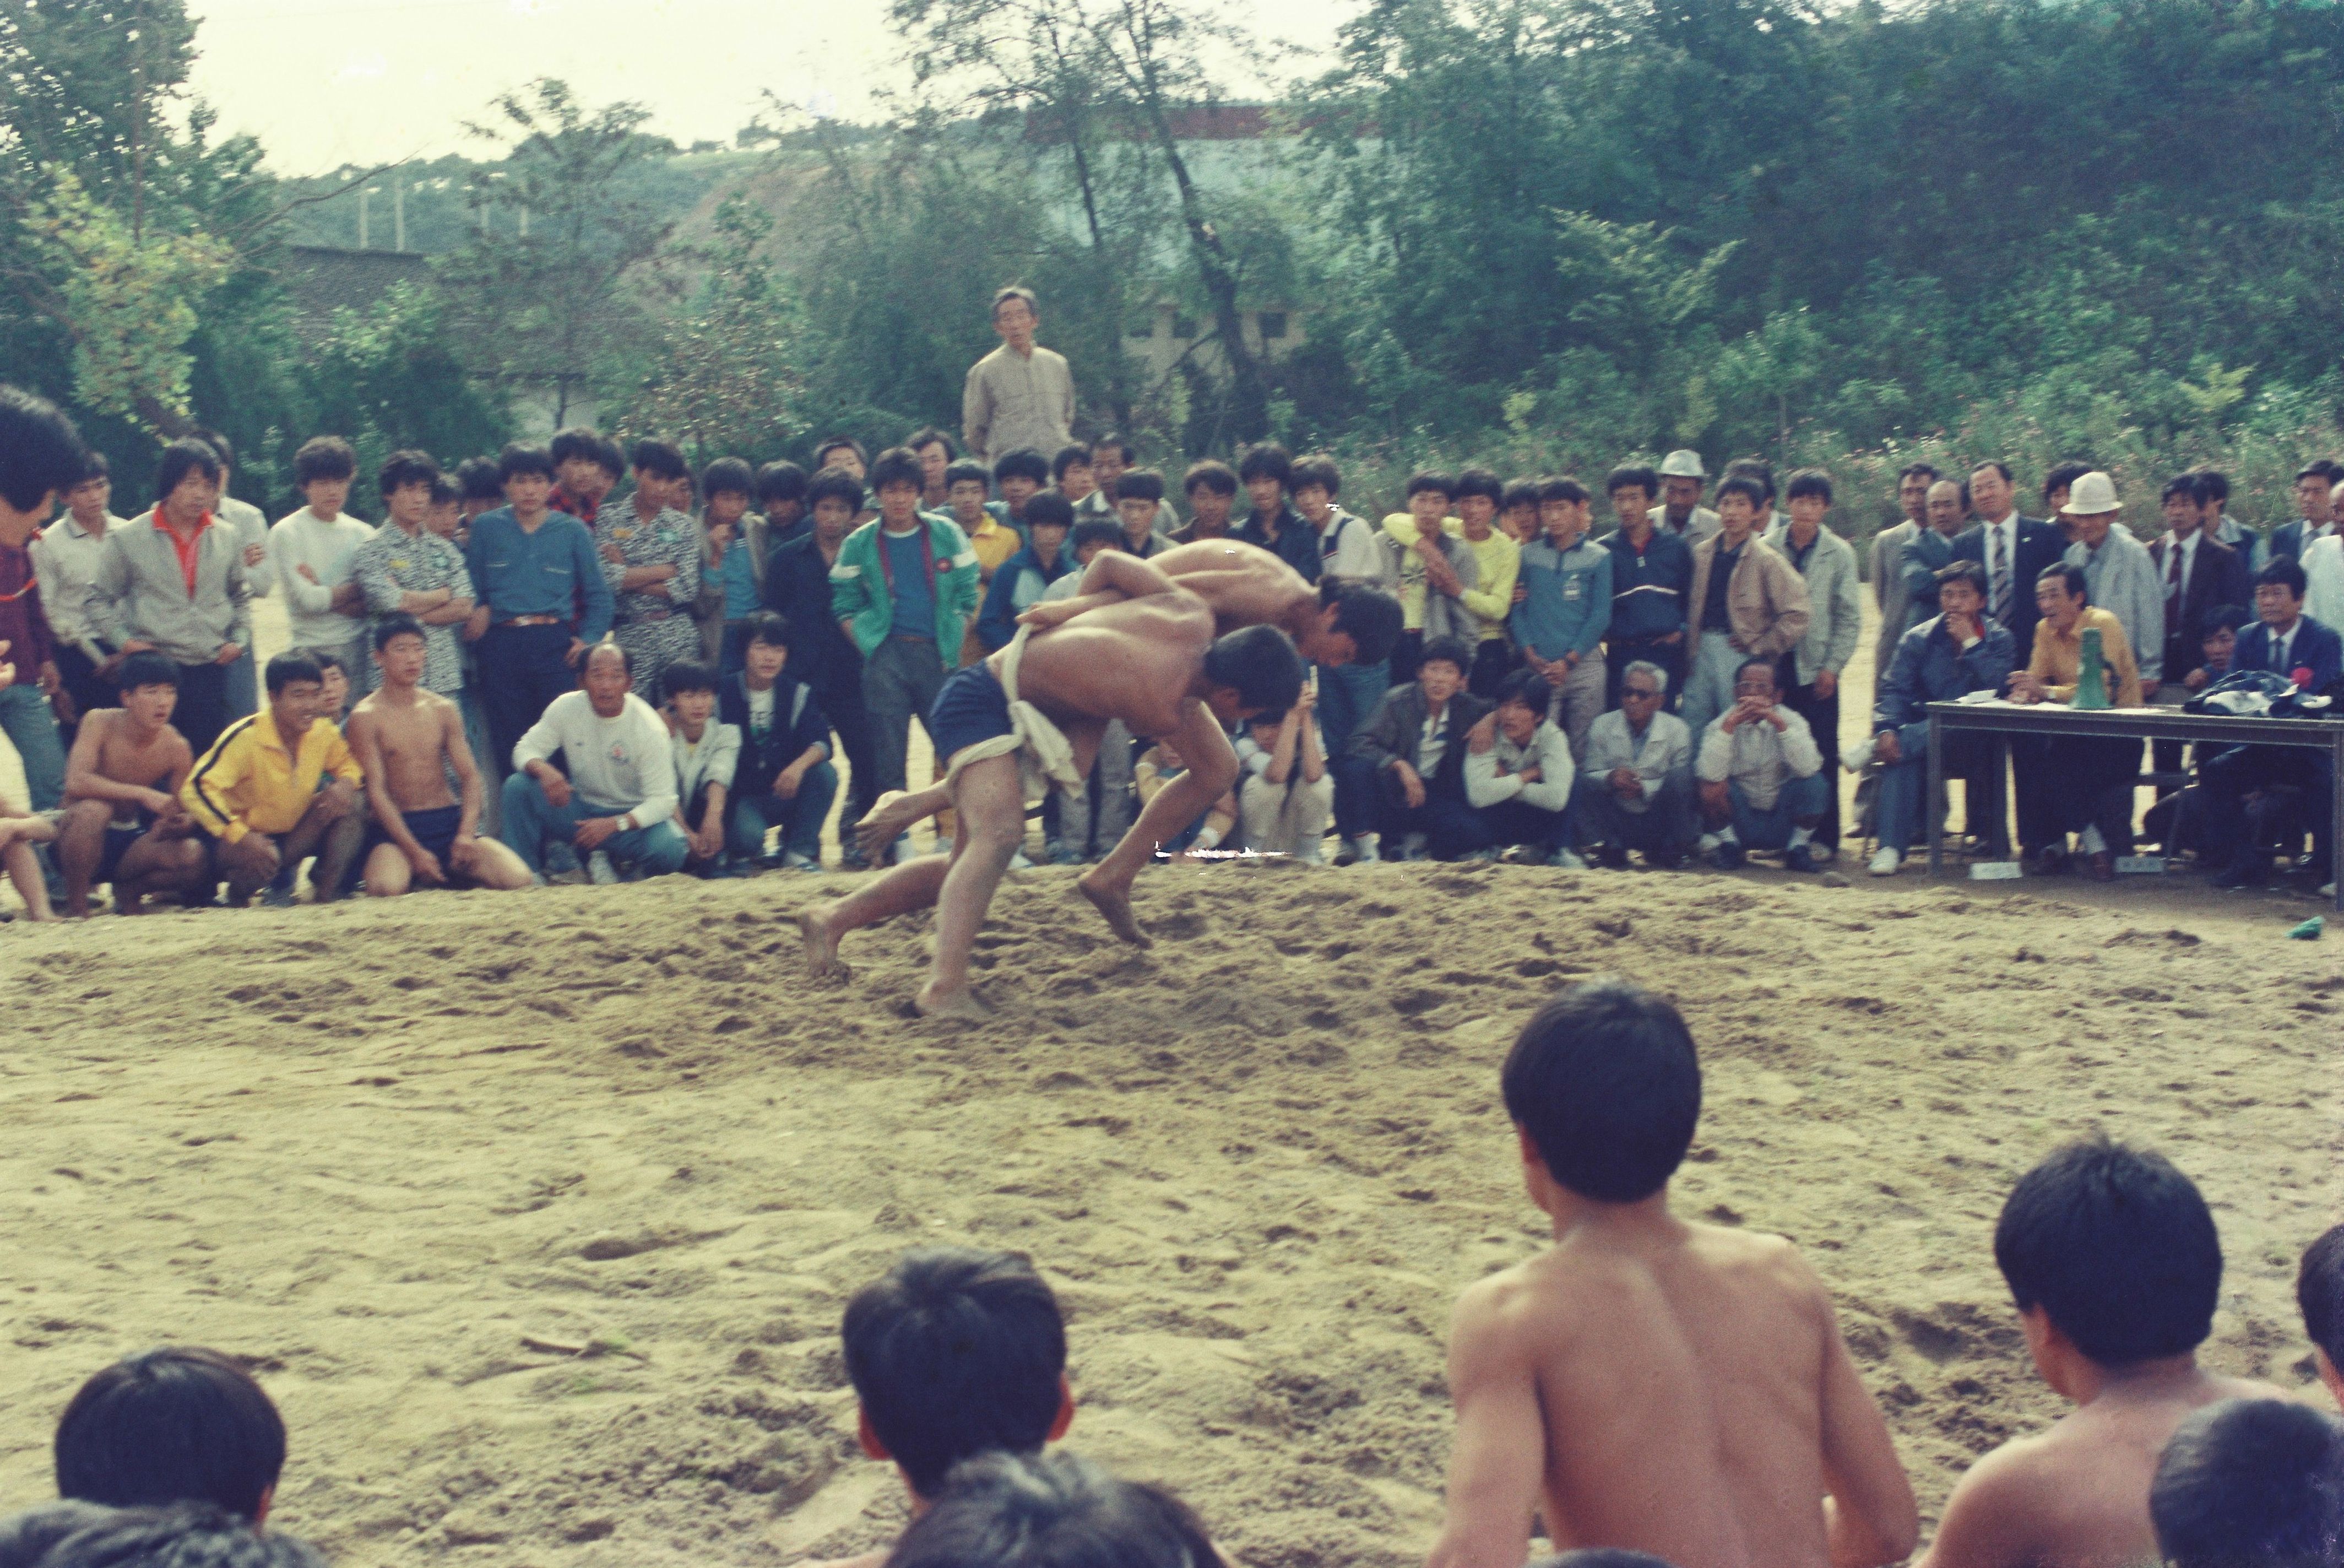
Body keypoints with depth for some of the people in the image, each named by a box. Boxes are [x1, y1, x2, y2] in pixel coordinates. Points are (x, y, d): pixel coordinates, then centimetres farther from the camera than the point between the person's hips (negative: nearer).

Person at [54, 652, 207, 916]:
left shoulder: (176, 748, -7)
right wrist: (142, 793, -36)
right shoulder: (100, 722, -15)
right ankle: (76, 904, -16)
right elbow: (76, 783, -30)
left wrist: (180, 823, -29)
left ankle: (128, 890, 6)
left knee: (191, 854, -25)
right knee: (93, 809, -38)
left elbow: (184, 814, -3)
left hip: (130, 841, 3)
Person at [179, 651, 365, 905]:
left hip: (292, 836, 6)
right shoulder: (245, 736, -25)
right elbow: (196, 789, -31)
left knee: (349, 806, -16)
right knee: (258, 865, -40)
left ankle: (326, 893, -10)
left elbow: (349, 764, 13)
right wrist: (242, 836, -42)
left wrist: (345, 784, -14)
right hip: (242, 839, -5)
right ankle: (237, 893, -3)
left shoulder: (324, 732, -7)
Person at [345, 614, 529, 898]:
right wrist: (415, 852, -18)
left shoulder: (444, 710, 11)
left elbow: (470, 776, 7)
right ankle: (412, 872, 0)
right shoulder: (365, 717, -3)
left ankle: (448, 877, 9)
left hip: (449, 820, 4)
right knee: (386, 888, -37)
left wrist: (466, 834, -12)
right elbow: (375, 791, -9)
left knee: (518, 878, -19)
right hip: (396, 826, -4)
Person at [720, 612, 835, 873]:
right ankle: (746, 854, 4)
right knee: (749, 835, -35)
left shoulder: (798, 692, 1)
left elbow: (821, 742, -11)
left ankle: (799, 851, -11)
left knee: (825, 773, -24)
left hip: (785, 790, 4)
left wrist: (799, 766, -35)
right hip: (740, 795, -4)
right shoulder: (725, 693, -7)